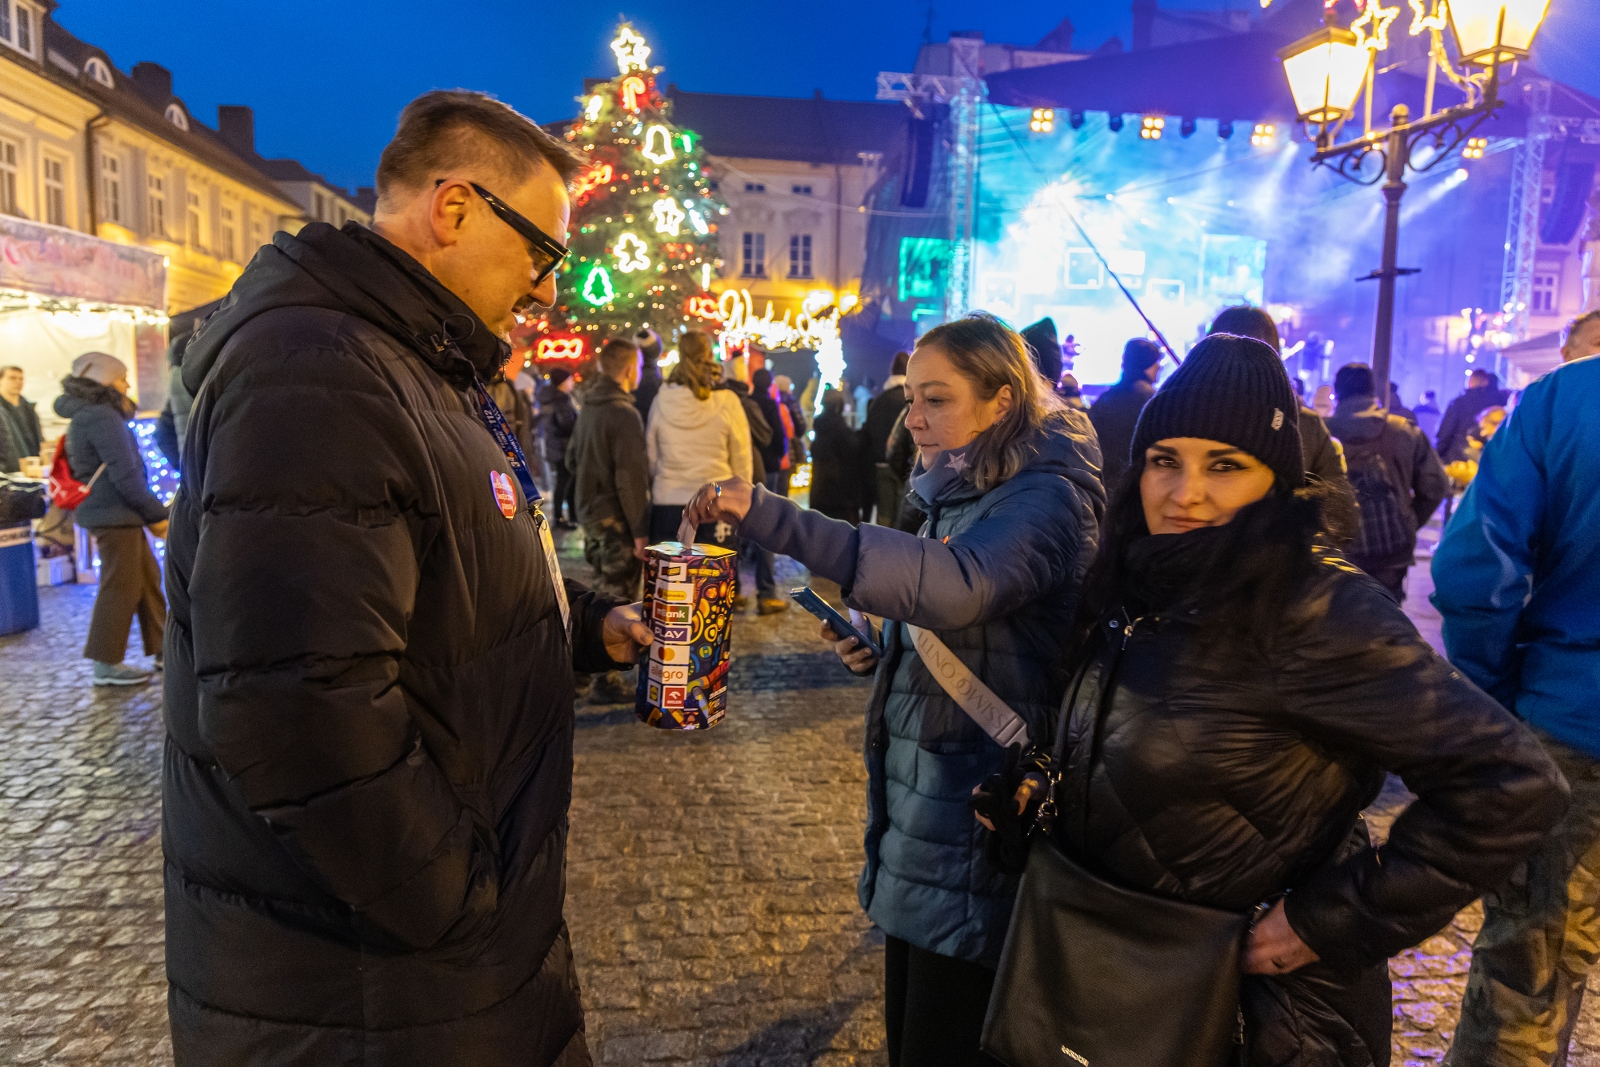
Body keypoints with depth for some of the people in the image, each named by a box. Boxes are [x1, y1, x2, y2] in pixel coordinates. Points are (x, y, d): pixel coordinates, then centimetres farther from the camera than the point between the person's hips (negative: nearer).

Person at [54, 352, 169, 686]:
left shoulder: (85, 416, 18)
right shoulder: (102, 417, -14)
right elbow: (124, 474, -19)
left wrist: (150, 512, 12)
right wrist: (157, 514, -12)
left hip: (115, 513, 10)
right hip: (114, 515, -10)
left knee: (148, 578, 13)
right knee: (120, 587, -5)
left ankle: (162, 649, 19)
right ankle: (107, 664, 2)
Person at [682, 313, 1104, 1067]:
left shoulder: (1044, 498, -17)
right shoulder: (959, 494, 11)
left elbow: (956, 585, -38)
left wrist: (772, 517, -42)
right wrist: (878, 652, -1)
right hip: (916, 800, 8)